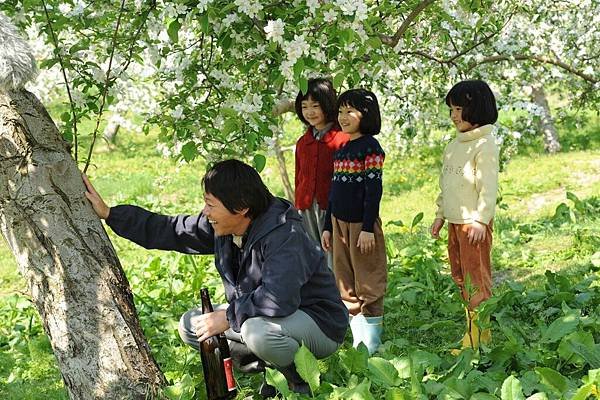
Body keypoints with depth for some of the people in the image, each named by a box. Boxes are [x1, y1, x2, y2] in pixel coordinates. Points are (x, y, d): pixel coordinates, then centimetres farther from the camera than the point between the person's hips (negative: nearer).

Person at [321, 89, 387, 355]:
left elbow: (374, 190, -14)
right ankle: (358, 344, 19)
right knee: (346, 287, 11)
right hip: (339, 223, 8)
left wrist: (368, 228, -18)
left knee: (368, 286, -1)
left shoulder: (370, 147, -10)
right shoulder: (341, 149, 13)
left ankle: (371, 349, 6)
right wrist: (328, 226, 16)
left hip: (362, 223, -8)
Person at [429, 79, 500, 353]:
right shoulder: (454, 146, 16)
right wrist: (440, 215, 19)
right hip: (454, 221, 9)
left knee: (476, 278, -6)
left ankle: (480, 337, -2)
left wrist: (480, 219, -21)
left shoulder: (484, 144, -10)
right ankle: (472, 328, 19)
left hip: (474, 222, -9)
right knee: (460, 276, 12)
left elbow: (488, 186, -16)